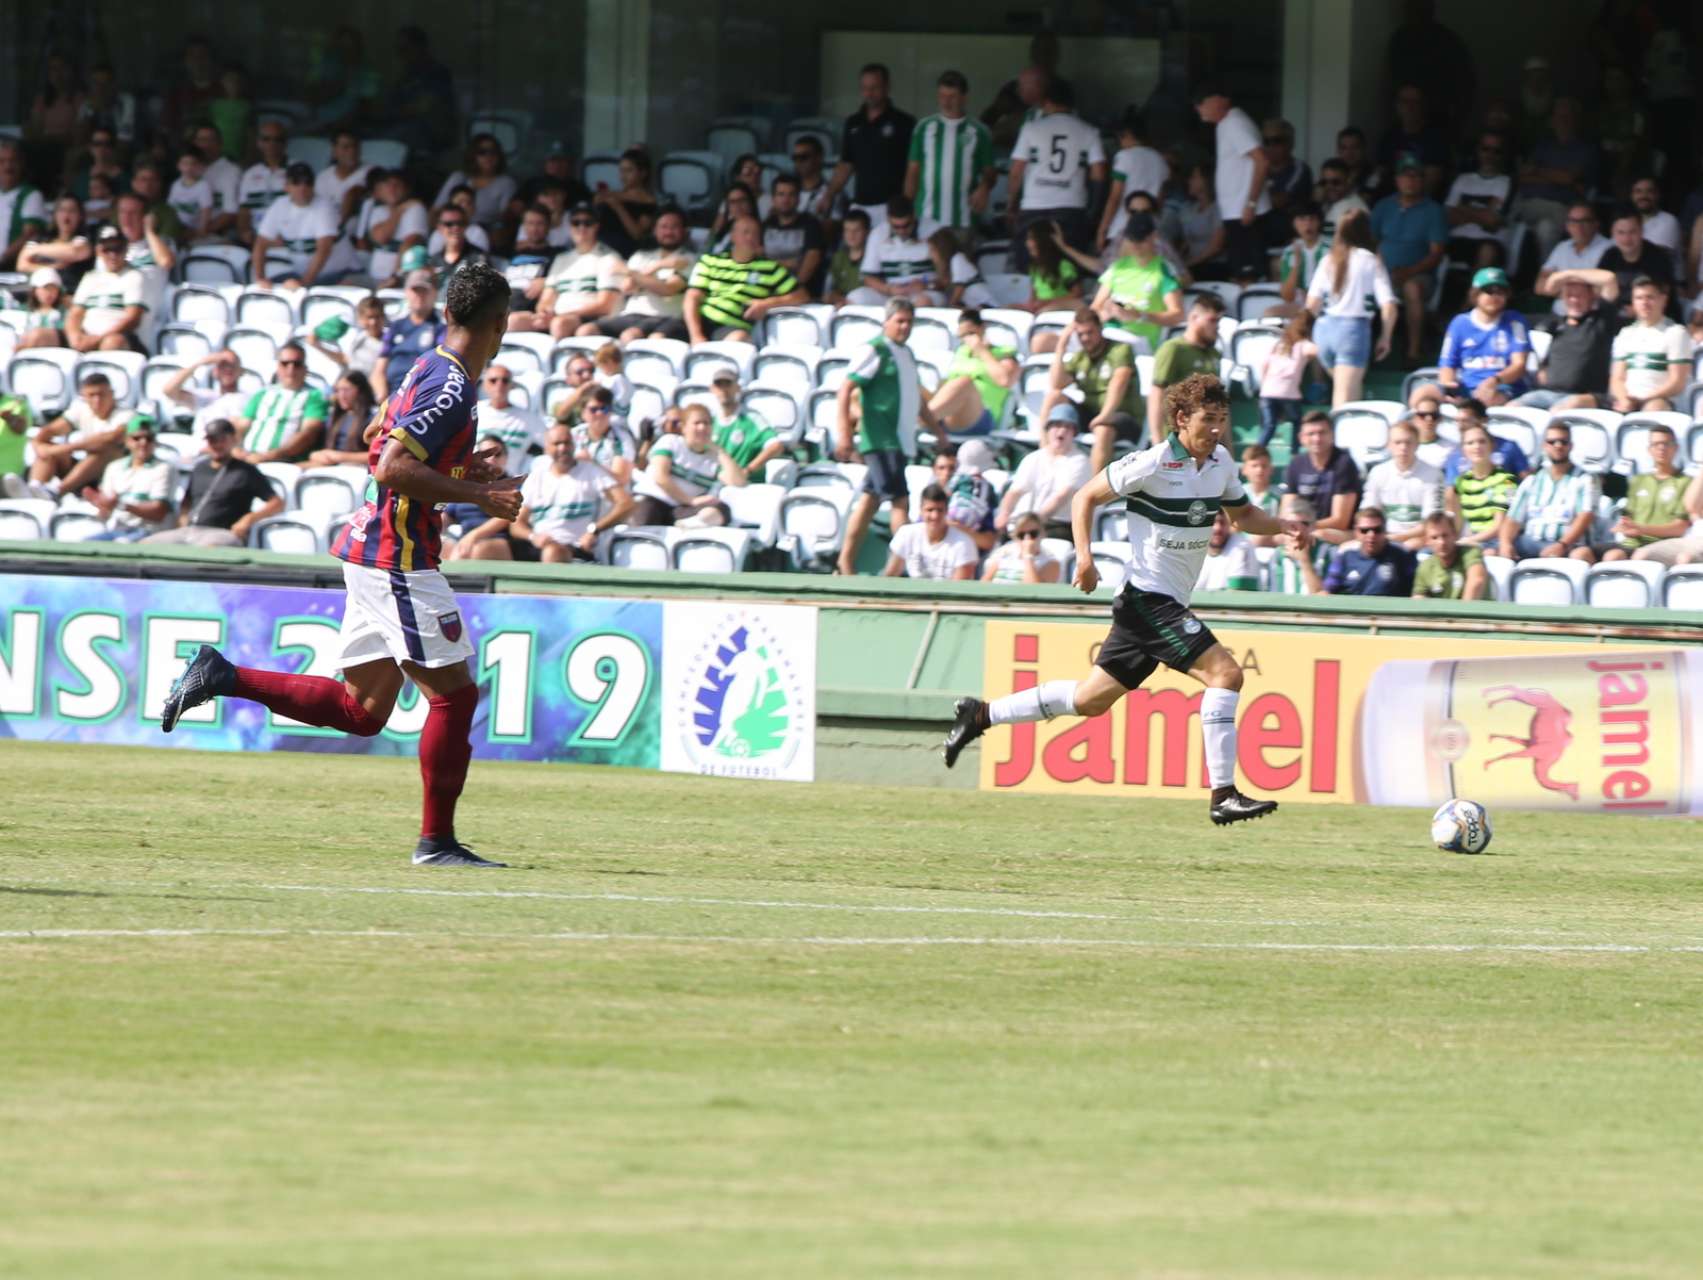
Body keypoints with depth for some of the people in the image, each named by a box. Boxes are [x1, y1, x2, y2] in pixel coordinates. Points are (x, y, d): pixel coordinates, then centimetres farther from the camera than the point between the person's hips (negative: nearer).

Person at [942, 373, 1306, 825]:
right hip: (1149, 597, -9)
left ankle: (981, 715, 26)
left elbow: (1242, 515, 24)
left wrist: (1282, 527, 5)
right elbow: (1086, 497, -6)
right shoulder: (1153, 464, -15)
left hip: (1166, 602, 9)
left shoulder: (1221, 462, 8)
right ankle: (1224, 795, -20)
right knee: (1225, 672, -20)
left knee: (1092, 698, 14)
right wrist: (1084, 557, -17)